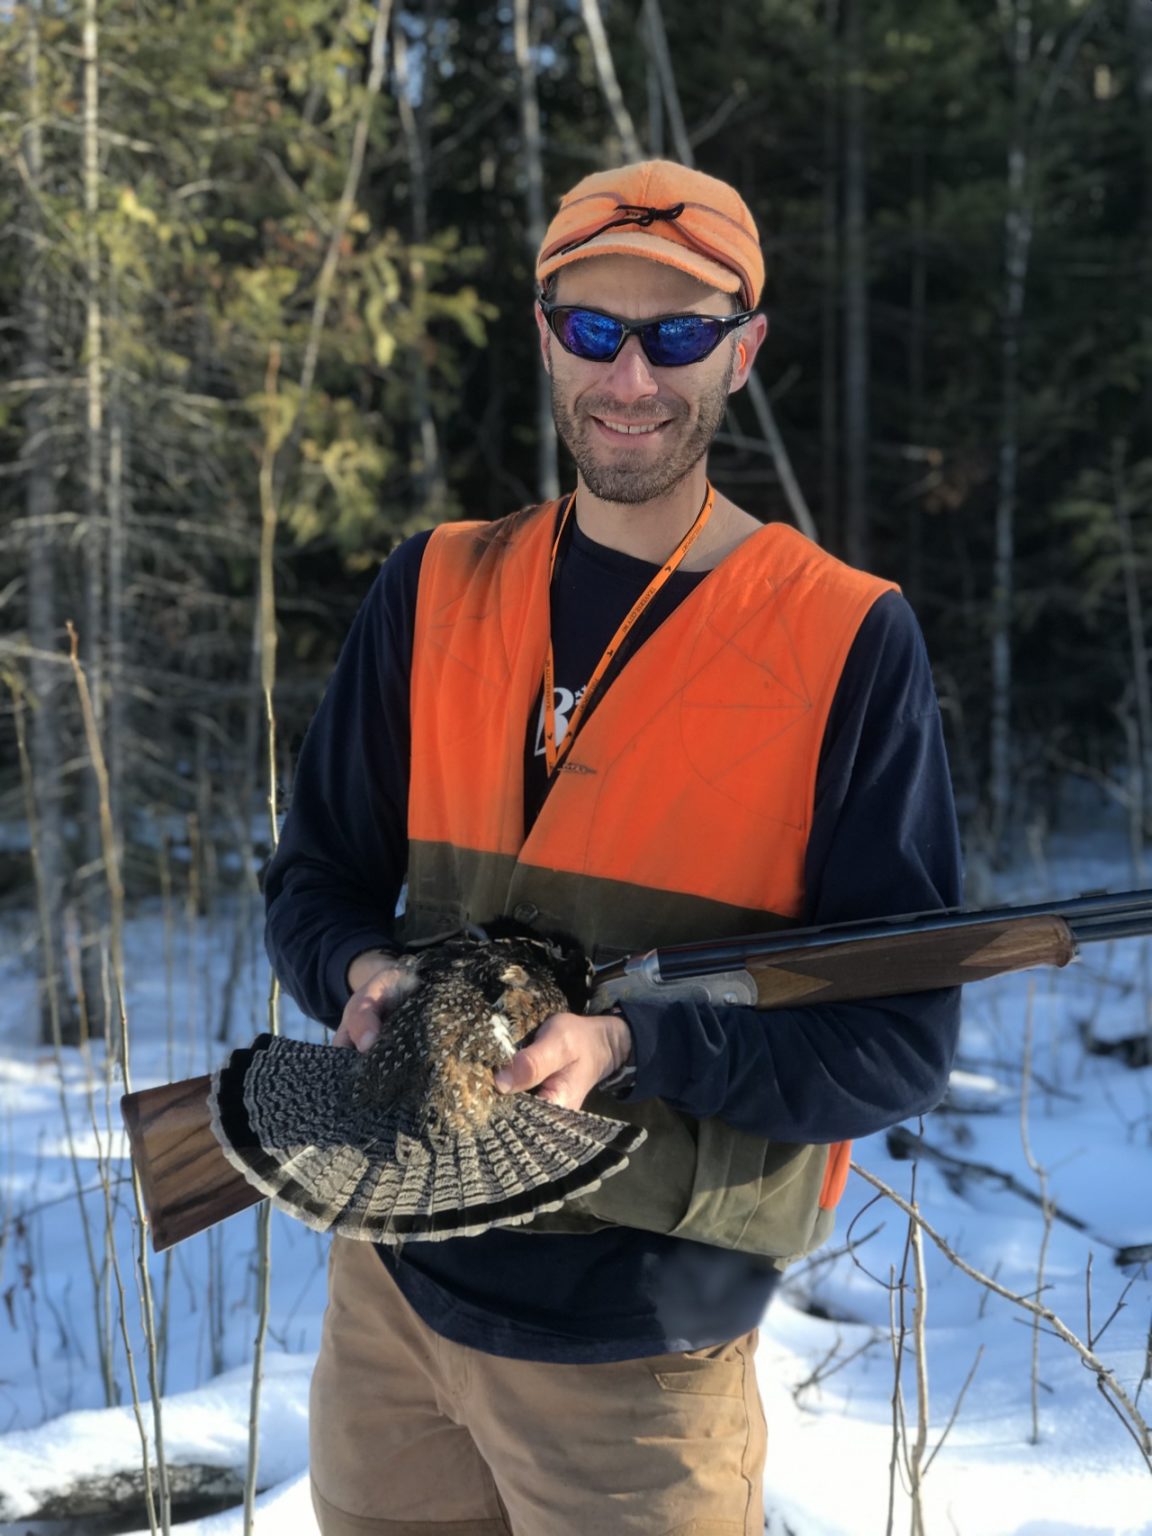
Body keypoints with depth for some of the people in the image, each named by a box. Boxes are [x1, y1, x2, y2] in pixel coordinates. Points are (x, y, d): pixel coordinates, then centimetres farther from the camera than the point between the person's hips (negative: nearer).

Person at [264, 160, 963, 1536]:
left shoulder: (849, 642, -9)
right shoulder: (436, 592, 3)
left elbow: (898, 1043, -11)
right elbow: (314, 875, 10)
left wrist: (629, 1045, -26)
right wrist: (366, 973, -13)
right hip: (391, 1282, 4)